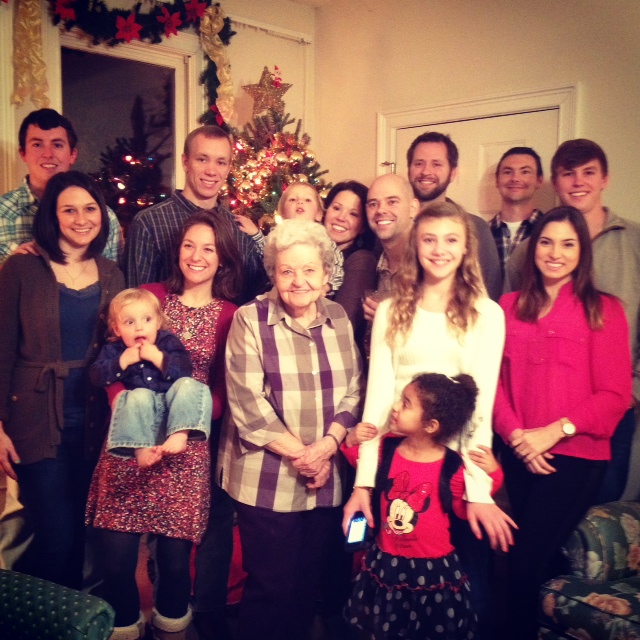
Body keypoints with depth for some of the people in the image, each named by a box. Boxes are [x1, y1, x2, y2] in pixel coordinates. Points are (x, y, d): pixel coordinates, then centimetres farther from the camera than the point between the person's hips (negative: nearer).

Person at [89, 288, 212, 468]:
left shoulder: (168, 341, 8)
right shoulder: (114, 349, 12)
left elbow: (185, 371, -6)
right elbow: (96, 377, 0)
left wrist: (157, 357, -13)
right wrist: (123, 361, -9)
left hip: (172, 404, 1)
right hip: (141, 412, -1)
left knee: (187, 385, -26)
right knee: (139, 396, -32)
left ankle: (180, 435, -42)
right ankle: (141, 448, -43)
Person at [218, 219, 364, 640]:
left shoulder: (339, 319, 6)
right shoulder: (250, 319, -6)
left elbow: (353, 391, 3)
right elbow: (248, 401, -13)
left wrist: (326, 447, -12)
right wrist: (299, 453, -13)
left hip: (327, 478, 4)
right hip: (267, 481, -4)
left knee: (309, 584, 15)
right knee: (271, 587, 4)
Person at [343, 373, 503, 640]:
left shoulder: (452, 467, -18)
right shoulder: (387, 448, -9)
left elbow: (464, 510, -5)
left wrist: (490, 475, -17)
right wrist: (352, 443, -5)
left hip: (433, 568, -3)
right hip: (387, 562, 3)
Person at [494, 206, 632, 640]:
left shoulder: (604, 310, -3)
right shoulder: (510, 307, 7)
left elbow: (614, 395, -7)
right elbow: (495, 380, 5)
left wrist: (552, 432, -15)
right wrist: (514, 433, -10)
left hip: (576, 455, -3)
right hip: (520, 456, 3)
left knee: (526, 561, -9)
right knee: (542, 557, 12)